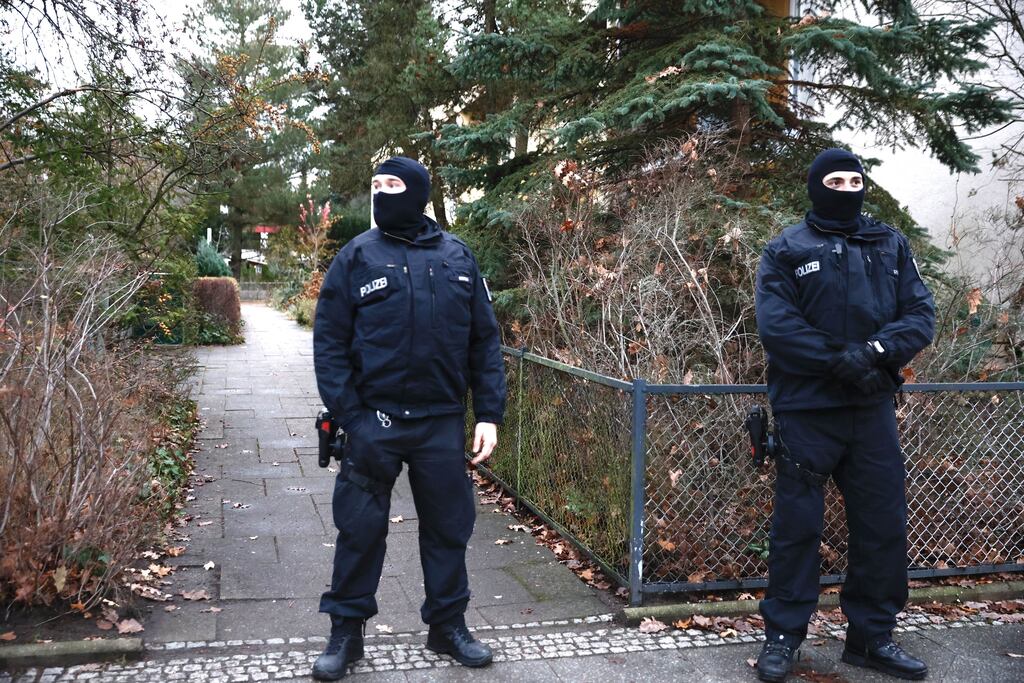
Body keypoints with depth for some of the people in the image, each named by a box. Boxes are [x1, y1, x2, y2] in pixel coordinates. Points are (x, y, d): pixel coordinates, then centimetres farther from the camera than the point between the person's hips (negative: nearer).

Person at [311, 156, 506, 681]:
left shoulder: (458, 258, 5)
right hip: (374, 423, -2)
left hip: (443, 424, 2)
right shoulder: (357, 257, -1)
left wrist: (489, 415, 0)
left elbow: (485, 341, 7)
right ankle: (346, 632, 23)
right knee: (360, 529, 5)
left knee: (448, 527, 12)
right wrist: (350, 418, -12)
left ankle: (448, 625, 29)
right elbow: (329, 344, -3)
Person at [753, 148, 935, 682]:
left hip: (872, 409, 4)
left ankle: (872, 637, 24)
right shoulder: (786, 251, 0)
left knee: (882, 525, 9)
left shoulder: (891, 245, 11)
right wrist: (841, 361, -21)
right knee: (796, 526, 3)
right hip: (806, 411, -4)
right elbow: (775, 326, -12)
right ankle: (782, 635, 16)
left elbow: (921, 314, 3)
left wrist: (877, 350, -16)